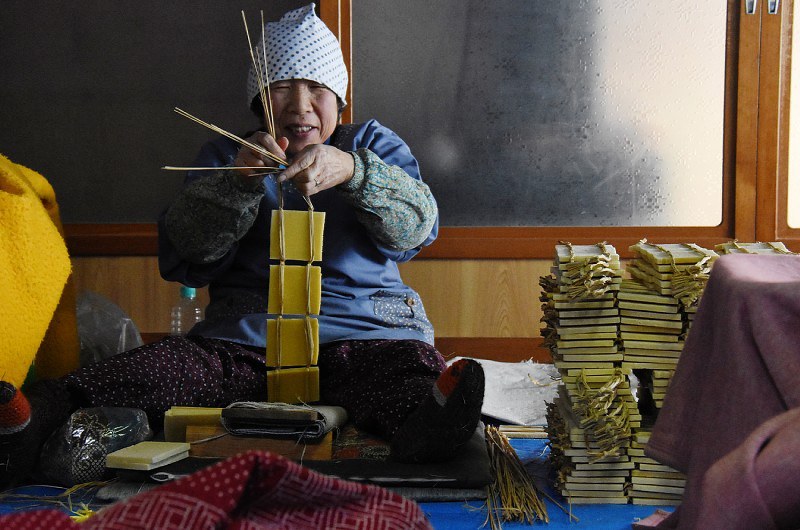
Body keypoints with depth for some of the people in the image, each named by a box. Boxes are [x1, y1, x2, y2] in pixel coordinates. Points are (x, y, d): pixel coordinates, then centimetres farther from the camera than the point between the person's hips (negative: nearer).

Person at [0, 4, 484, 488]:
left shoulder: (373, 145, 16)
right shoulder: (227, 156, 19)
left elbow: (419, 224, -4)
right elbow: (184, 252, 3)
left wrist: (353, 171, -24)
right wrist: (239, 182, -15)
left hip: (367, 330, -1)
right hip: (246, 336, 1)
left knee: (414, 371, -37)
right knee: (153, 370, -29)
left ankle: (425, 417, -66)